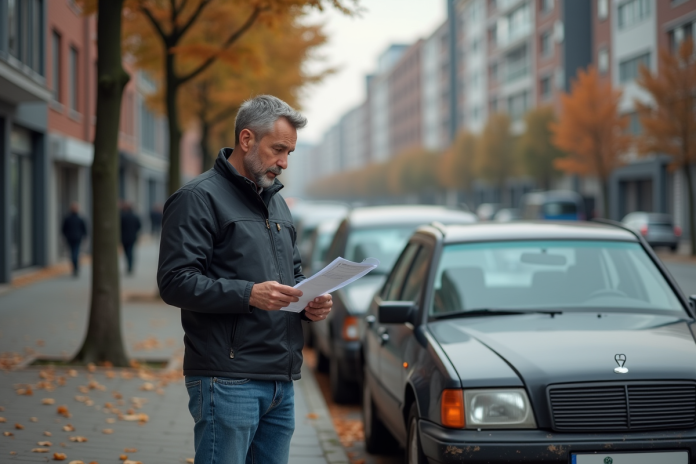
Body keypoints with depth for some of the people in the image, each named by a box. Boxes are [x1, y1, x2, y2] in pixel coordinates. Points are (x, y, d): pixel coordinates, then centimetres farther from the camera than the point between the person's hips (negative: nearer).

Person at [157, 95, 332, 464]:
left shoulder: (276, 201, 22)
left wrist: (310, 301, 7)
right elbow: (175, 281, -15)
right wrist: (249, 294, -25)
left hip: (281, 380, 8)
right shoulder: (199, 198, -6)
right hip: (228, 382, -8)